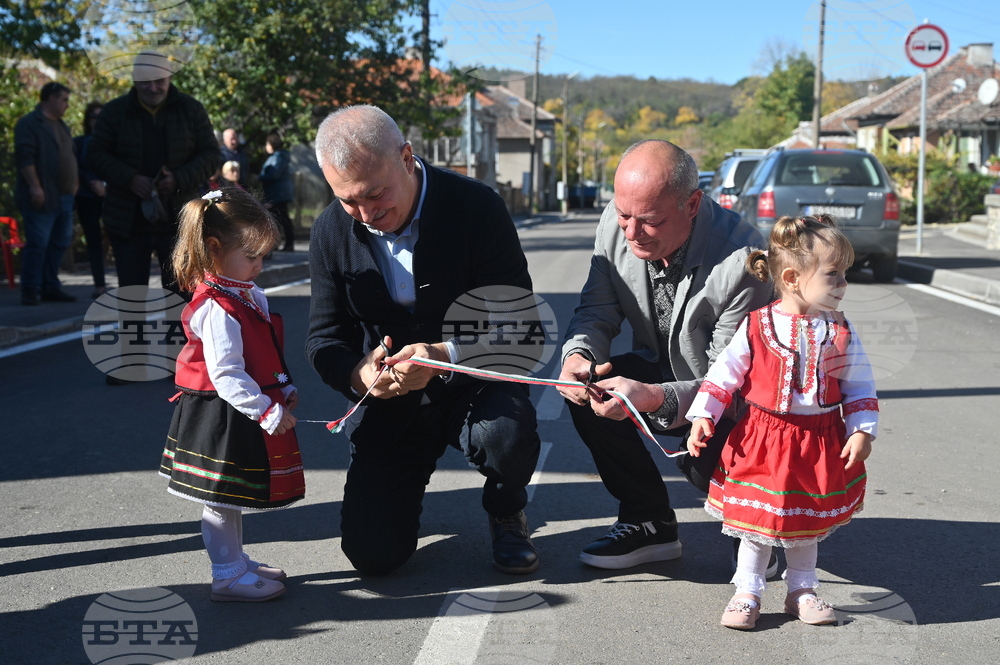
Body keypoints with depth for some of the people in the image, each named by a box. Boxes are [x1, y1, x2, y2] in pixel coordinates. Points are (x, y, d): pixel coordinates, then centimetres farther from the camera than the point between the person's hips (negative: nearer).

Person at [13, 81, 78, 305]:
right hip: (42, 198, -9)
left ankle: (50, 287, 18)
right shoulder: (29, 124, -6)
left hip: (64, 198, 9)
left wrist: (73, 184, 20)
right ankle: (31, 291, -3)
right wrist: (34, 186, -21)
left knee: (59, 243, 10)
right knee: (37, 244, -8)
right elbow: (24, 157, -15)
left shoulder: (61, 126, 21)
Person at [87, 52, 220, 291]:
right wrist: (130, 179, -16)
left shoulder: (191, 110, 2)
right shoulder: (114, 111, 2)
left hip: (178, 223, 0)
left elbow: (211, 155, 1)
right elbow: (96, 155, 1)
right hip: (128, 223, 1)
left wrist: (180, 179, -16)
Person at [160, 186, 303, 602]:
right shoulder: (217, 310, -23)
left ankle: (237, 561, 35)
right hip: (222, 418, -10)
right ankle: (227, 576, 13)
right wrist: (268, 412, -25)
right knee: (222, 499, 3)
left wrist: (284, 390, 13)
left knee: (233, 497, 22)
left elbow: (265, 356, 20)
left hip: (246, 415, 10)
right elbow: (226, 375, -27)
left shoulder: (249, 296, 8)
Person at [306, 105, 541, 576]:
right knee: (372, 554, -9)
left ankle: (506, 515, 2)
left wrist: (445, 356, -35)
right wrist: (360, 374, -25)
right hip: (387, 405, 3)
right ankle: (408, 483, 29)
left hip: (473, 384, -2)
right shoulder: (331, 231, -5)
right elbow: (324, 340, -1)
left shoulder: (477, 207, -16)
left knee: (506, 436, -37)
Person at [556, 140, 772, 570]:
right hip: (660, 370, 6)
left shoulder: (741, 259, -32)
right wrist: (579, 355, -28)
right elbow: (598, 309, -4)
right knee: (585, 390, -20)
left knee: (704, 459, -33)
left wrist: (655, 399, -46)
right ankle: (650, 526, -2)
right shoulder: (616, 223, -15)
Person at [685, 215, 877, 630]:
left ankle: (801, 591, 32)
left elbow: (859, 386, 3)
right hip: (760, 442, -2)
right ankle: (747, 593, 19)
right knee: (757, 519, 4)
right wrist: (702, 416, -10)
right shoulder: (756, 327, -10)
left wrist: (862, 431, -6)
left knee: (809, 521, 15)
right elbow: (725, 373, -4)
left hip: (818, 444, 3)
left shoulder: (840, 334, -3)